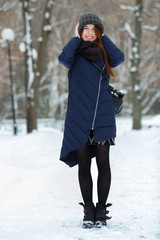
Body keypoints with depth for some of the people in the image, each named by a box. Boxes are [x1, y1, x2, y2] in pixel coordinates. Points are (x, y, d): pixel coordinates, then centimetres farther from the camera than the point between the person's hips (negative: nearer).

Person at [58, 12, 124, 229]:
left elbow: (119, 58, -11)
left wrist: (103, 38, -1)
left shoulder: (103, 53, 10)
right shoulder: (76, 53, 7)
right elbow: (64, 58, -16)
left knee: (103, 163, -1)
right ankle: (88, 210, 13)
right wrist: (76, 38, -3)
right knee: (83, 164, 4)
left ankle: (101, 210, 8)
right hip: (79, 118, 0)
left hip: (102, 117, 0)